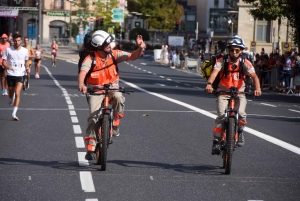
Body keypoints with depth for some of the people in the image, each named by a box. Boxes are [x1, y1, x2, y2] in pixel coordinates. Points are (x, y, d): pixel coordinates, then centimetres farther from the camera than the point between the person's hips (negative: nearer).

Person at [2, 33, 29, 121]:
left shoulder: (25, 51, 1)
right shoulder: (8, 50, -4)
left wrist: (27, 67, -2)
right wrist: (7, 66, -23)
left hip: (20, 75, -1)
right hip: (10, 74, 1)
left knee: (17, 94, -16)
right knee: (11, 93, 16)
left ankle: (14, 114, -16)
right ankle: (11, 100, 55)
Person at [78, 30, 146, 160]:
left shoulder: (114, 54, -6)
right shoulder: (90, 59, -16)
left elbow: (132, 56, -7)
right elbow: (82, 72, -31)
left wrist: (140, 48, -28)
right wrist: (81, 84, -52)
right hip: (96, 91, -2)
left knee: (119, 99, -34)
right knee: (93, 117, -15)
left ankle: (115, 125, -11)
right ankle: (90, 148, -5)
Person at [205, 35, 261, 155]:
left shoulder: (245, 63, -8)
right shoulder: (222, 61, -11)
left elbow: (254, 76, -21)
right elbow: (215, 72, -28)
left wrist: (257, 88, -41)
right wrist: (209, 84, -48)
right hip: (223, 93, -1)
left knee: (241, 113, -24)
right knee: (221, 115, -19)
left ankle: (239, 132, 6)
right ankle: (216, 142, -11)